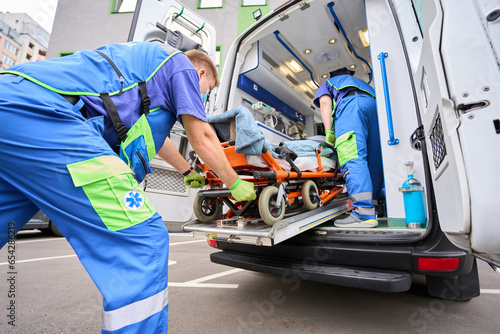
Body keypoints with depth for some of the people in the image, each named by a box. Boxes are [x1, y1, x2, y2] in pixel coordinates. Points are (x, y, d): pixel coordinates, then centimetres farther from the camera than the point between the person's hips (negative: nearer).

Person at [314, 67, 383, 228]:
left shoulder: (328, 83, 32)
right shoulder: (361, 82, 45)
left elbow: (325, 102, 10)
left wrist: (328, 131, -1)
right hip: (374, 105, 6)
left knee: (353, 159, -20)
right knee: (374, 162, 2)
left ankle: (364, 214, -31)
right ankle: (371, 209, 0)